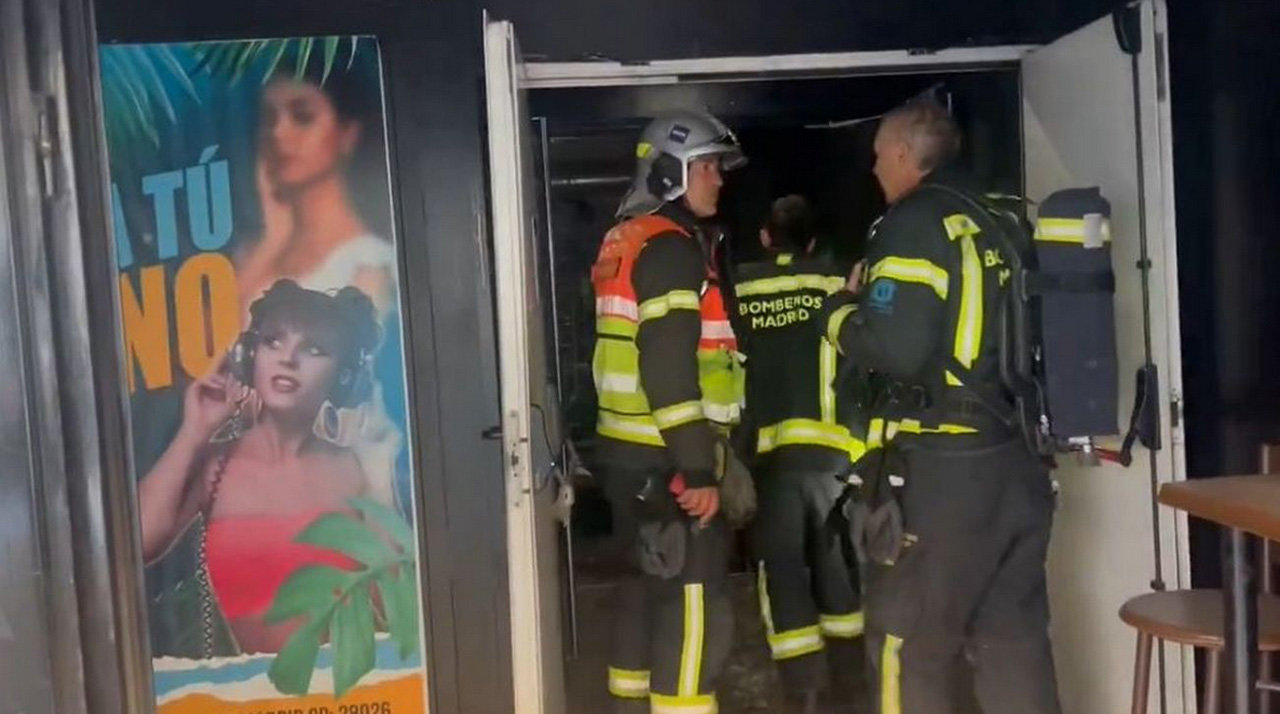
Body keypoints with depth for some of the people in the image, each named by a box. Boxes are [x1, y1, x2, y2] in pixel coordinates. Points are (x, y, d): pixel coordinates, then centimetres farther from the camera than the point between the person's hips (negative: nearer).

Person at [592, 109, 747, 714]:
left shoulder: (630, 240, 17)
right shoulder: (670, 247, -15)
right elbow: (669, 370, -23)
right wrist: (698, 470, -22)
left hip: (634, 453, 10)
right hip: (665, 461, -10)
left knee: (652, 590, 19)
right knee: (693, 605, -5)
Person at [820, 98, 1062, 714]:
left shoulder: (915, 223, -9)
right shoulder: (1001, 219, 11)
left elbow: (897, 349, -19)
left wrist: (841, 310, 0)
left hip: (944, 468, -7)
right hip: (1020, 460, 7)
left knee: (909, 644, 5)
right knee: (1013, 637, 15)